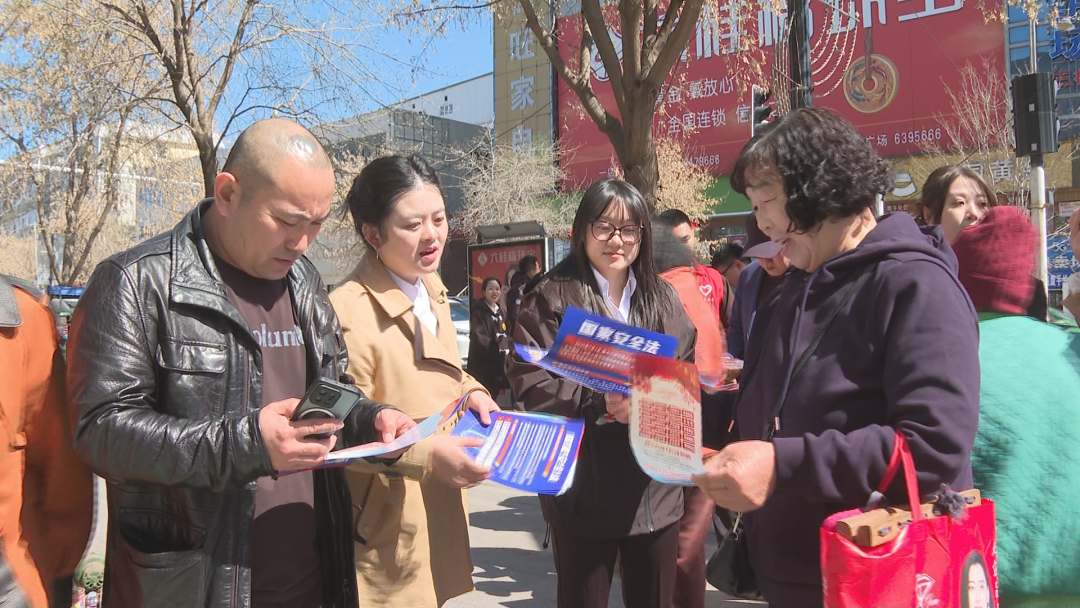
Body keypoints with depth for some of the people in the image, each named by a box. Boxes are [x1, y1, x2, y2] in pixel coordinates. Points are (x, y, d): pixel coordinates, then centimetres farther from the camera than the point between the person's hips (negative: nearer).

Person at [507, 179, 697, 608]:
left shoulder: (662, 298, 10)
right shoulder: (551, 297, -5)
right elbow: (529, 384, -11)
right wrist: (601, 404, -24)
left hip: (655, 488, 4)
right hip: (585, 492, -4)